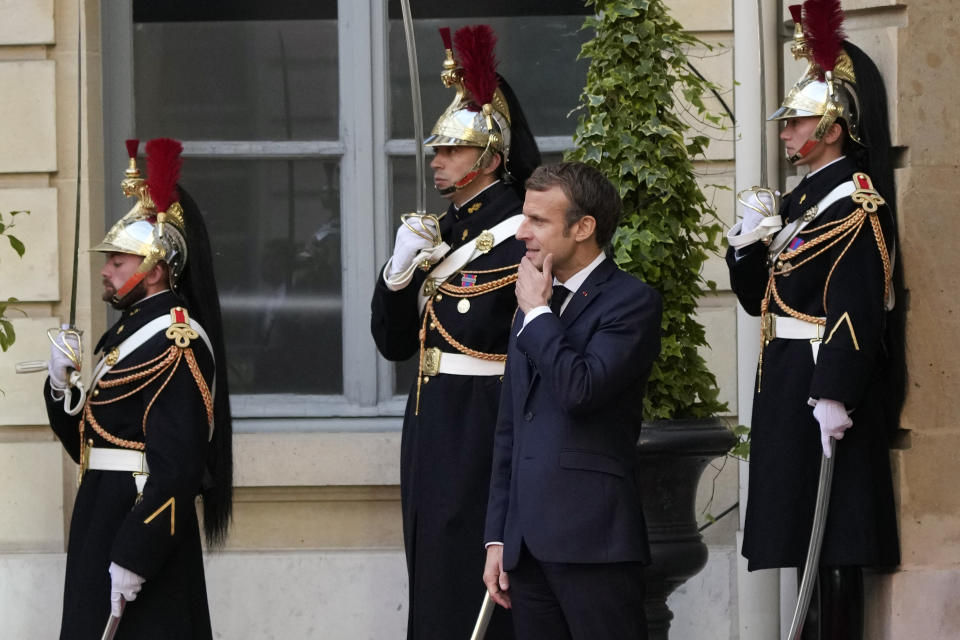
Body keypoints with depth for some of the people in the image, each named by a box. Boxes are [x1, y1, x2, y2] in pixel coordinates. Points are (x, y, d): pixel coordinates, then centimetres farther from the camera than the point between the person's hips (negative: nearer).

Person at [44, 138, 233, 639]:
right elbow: (86, 440, 18)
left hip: (144, 526, -10)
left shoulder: (177, 342, -15)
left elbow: (176, 467, -23)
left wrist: (133, 559, -25)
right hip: (103, 519, 10)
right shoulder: (129, 331, 15)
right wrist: (61, 383, 1)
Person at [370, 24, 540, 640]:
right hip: (429, 428, 8)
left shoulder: (517, 236, -11)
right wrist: (400, 269, -1)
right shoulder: (435, 232, 14)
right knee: (431, 586, 11)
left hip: (482, 428, -8)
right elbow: (394, 342, 15)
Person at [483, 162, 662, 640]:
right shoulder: (532, 305, 19)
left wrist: (538, 313, -7)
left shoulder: (632, 301, -5)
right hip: (529, 542, 7)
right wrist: (498, 539, 16)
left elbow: (580, 389, -22)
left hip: (593, 541, -7)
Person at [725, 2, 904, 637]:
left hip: (824, 382, -10)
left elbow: (855, 309, -21)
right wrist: (747, 244, 1)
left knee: (831, 533, -8)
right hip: (785, 382, 10)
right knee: (800, 524, 12)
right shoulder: (800, 199, 16)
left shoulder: (855, 202, -12)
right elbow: (758, 295, 19)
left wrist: (834, 396, -27)